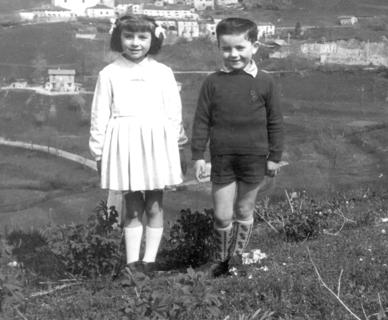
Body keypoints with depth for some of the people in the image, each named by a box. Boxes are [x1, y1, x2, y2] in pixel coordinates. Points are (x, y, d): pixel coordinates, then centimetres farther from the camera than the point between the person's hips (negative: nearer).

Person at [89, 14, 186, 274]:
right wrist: (99, 153, 4)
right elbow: (100, 115, 5)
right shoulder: (109, 74, 3)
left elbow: (174, 113, 6)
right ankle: (132, 262, 10)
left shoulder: (163, 73, 3)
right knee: (133, 207, 5)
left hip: (157, 145, 0)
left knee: (154, 206, 6)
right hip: (124, 145, 0)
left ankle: (149, 260, 14)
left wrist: (175, 146, 4)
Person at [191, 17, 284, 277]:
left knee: (245, 213, 11)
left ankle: (237, 258, 26)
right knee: (222, 215, 1)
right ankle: (220, 259, 22)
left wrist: (275, 156, 2)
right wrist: (198, 155, -2)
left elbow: (275, 122, 3)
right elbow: (201, 121, 2)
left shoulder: (264, 83, -3)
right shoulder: (213, 83, -2)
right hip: (222, 158, 0)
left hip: (254, 158, 0)